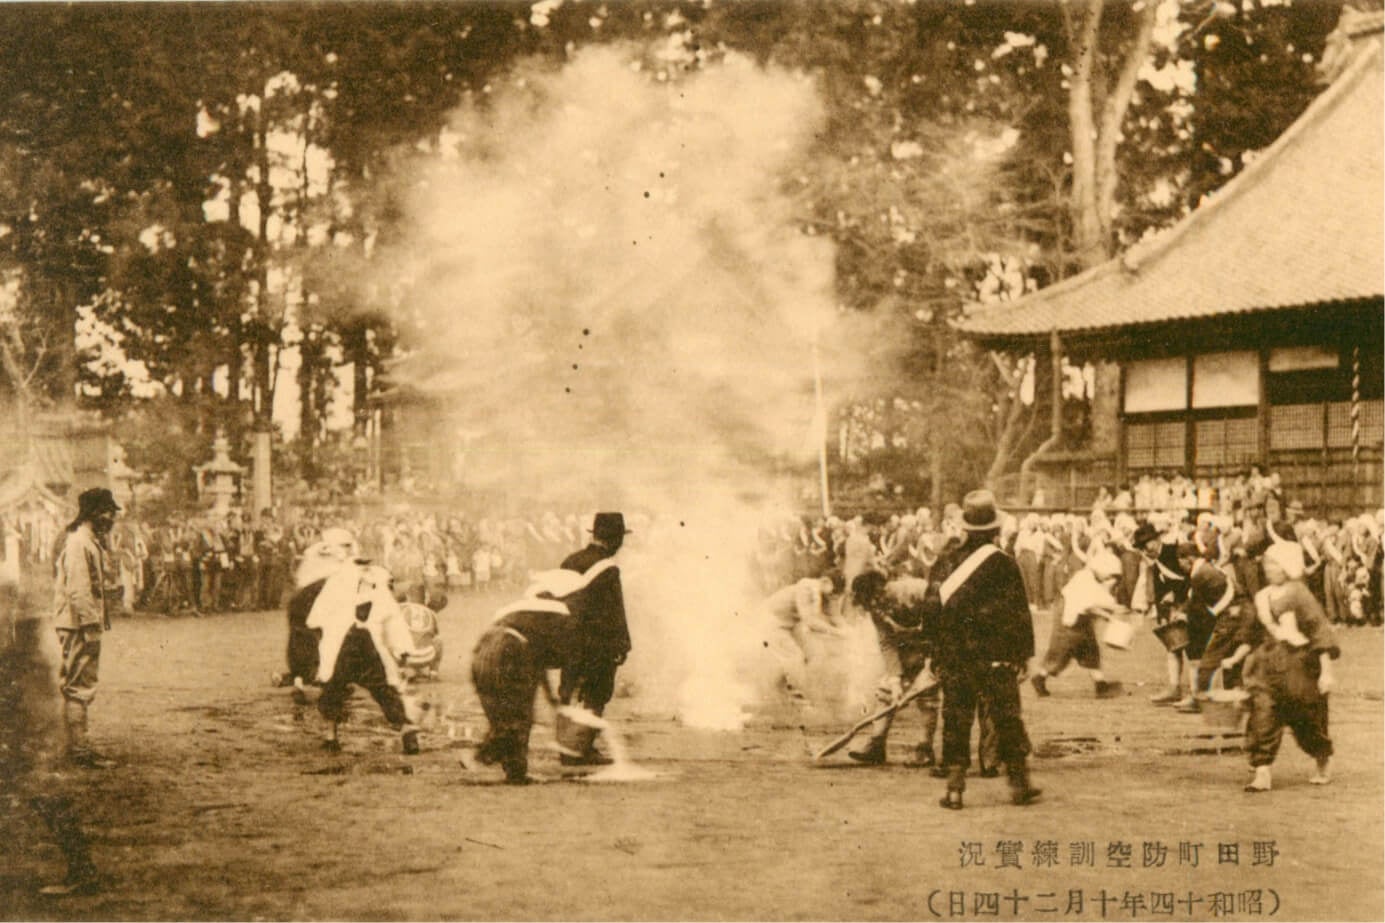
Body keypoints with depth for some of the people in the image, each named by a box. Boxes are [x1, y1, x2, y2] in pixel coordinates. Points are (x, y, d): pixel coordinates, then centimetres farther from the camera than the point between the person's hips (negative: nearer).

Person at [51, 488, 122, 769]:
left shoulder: (92, 542, 17)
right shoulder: (78, 543, -16)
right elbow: (77, 590, -22)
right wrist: (90, 625, -23)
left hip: (87, 626, 11)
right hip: (78, 627, -11)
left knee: (83, 686, 14)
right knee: (78, 687, -7)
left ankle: (78, 746, 20)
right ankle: (79, 750, -5)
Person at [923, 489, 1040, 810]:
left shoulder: (946, 564, 0)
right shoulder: (1004, 564, -8)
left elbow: (931, 611, 5)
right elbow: (1020, 612, -5)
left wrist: (937, 653, 13)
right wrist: (1024, 653, 4)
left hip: (954, 659, 2)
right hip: (996, 657, -2)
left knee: (956, 720, 6)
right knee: (1007, 720, 8)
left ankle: (955, 787, 2)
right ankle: (1019, 782, 15)